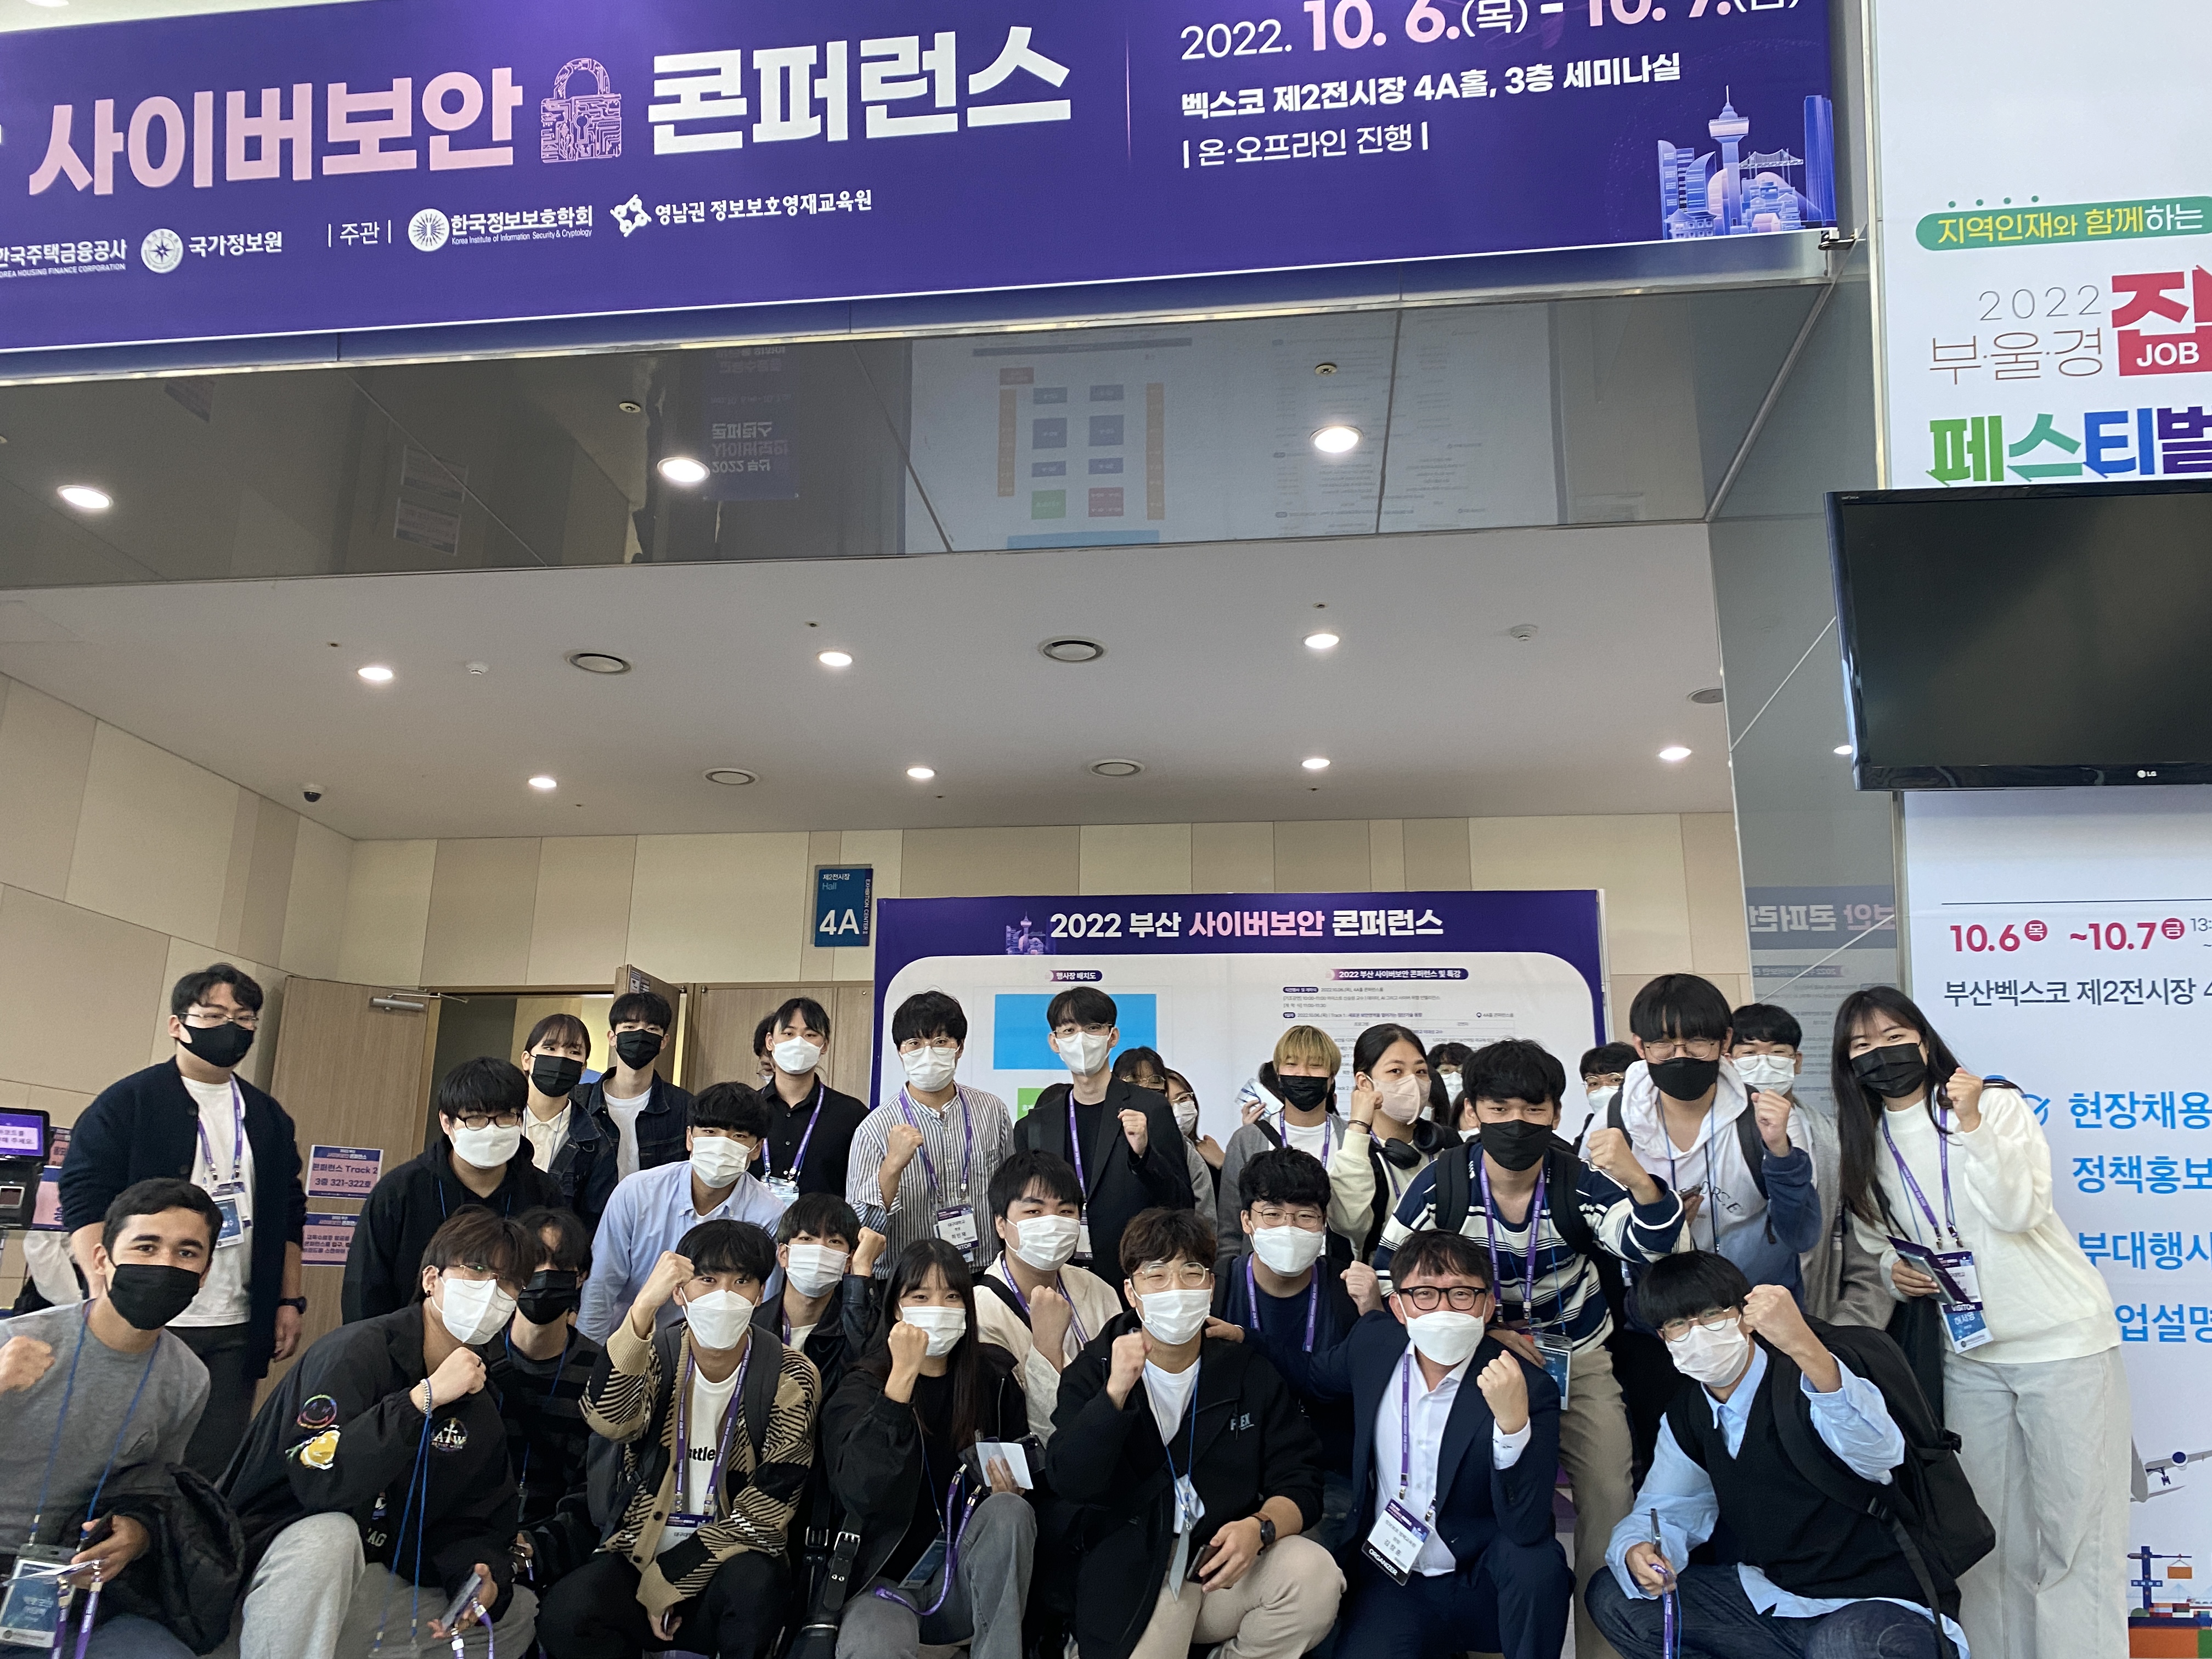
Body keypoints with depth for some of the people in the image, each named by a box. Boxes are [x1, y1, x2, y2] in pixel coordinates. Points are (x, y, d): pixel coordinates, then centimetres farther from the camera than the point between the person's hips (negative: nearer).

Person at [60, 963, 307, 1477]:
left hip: (237, 1330, 4)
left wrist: (289, 1303, 11)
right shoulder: (125, 1104, -3)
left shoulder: (269, 1119, 13)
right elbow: (85, 1204, -9)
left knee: (217, 1470, 5)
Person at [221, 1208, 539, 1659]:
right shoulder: (358, 1351, -17)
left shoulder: (479, 1409, 5)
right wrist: (425, 1397, -33)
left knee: (518, 1613, 3)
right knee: (331, 1535, -37)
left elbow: (471, 1526, 6)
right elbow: (318, 1481, -31)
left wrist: (480, 1579, -15)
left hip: (365, 1587, 8)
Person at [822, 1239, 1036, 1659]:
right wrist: (903, 1376, -28)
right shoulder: (862, 1387, -7)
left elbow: (1027, 1478, 13)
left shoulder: (994, 1376, 1)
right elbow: (861, 1497, -26)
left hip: (969, 1583, 5)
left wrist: (1011, 1491, -11)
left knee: (1010, 1511, -27)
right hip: (885, 1580, -4)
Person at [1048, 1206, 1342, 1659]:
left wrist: (1260, 1528, -21)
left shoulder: (1248, 1370, 4)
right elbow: (1070, 1483, -12)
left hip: (1227, 1566, 3)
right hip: (1133, 1581, -2)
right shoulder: (1095, 1370, 0)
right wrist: (1116, 1392, -26)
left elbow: (1299, 1482, 0)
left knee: (1314, 1574, -24)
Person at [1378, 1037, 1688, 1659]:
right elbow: (1389, 1276, -11)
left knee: (1609, 1497, -6)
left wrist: (1638, 1182, -52)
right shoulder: (1441, 1183, -16)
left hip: (1577, 1356, 0)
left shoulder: (1581, 1180, -17)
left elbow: (1652, 1250, -30)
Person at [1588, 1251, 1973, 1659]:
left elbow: (1880, 1455, -40)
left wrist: (1806, 1348, -57)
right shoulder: (1686, 1412, 4)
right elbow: (1667, 1511, 10)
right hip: (1770, 1592, 8)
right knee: (1612, 1596, -6)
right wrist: (1637, 1553, -16)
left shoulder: (1804, 1381, -19)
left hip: (1878, 1599, -8)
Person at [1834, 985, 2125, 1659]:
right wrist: (1892, 1269, -4)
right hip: (1968, 1356, 5)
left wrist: (1971, 1123, -27)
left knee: (2076, 1526, 0)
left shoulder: (1997, 1104, -8)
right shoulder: (1867, 1146, 5)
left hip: (2062, 1339, -4)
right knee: (1988, 1529, 11)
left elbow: (2020, 1211, -20)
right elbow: (1876, 1239, 16)